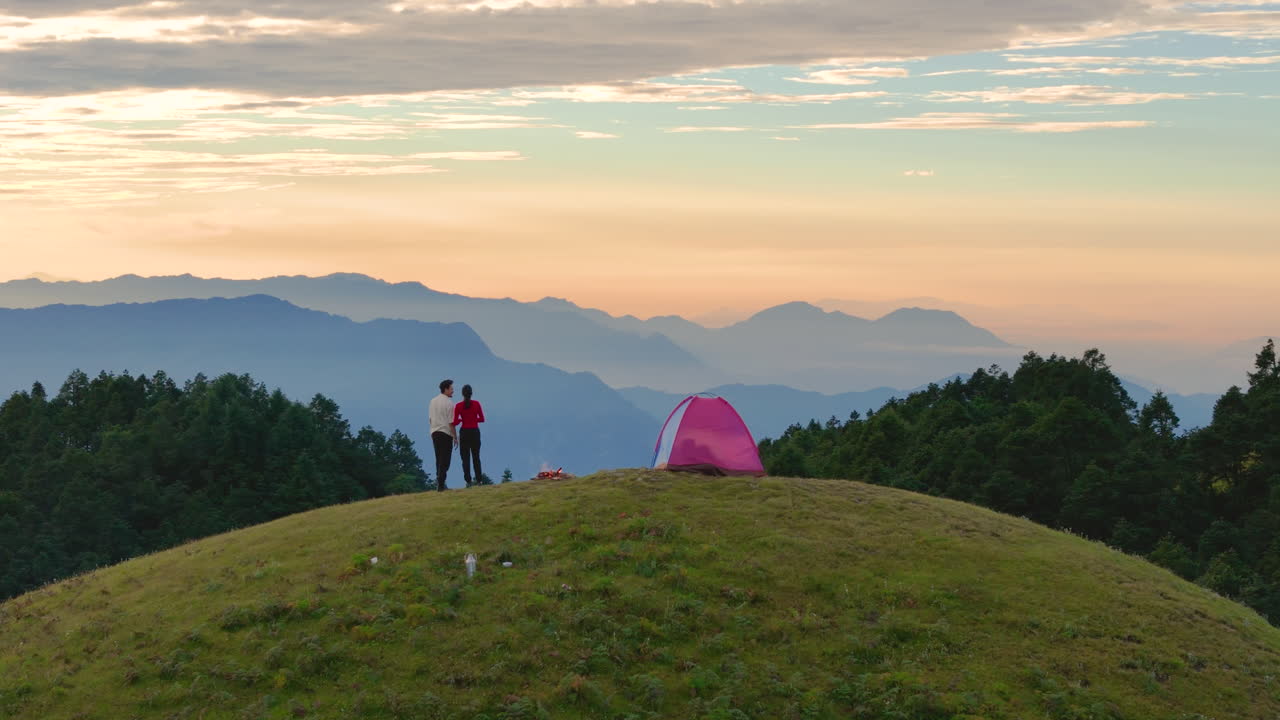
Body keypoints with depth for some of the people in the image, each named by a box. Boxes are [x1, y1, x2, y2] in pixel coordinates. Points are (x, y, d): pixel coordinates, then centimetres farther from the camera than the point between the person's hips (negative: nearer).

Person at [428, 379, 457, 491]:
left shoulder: (433, 401, 9)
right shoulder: (449, 403, -11)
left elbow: (430, 418, 14)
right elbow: (451, 422, -12)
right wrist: (455, 437, -6)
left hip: (434, 432, 7)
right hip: (446, 433, -7)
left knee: (438, 459, 16)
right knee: (445, 460, -3)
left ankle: (438, 481, 17)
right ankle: (440, 485, -8)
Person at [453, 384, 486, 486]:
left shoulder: (458, 406, -6)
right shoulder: (476, 404, -2)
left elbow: (455, 422, -8)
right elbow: (482, 419, 3)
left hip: (464, 432, -2)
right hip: (475, 432, 2)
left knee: (465, 458, 3)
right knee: (476, 457, 14)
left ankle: (468, 481, -7)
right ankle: (478, 480, 13)